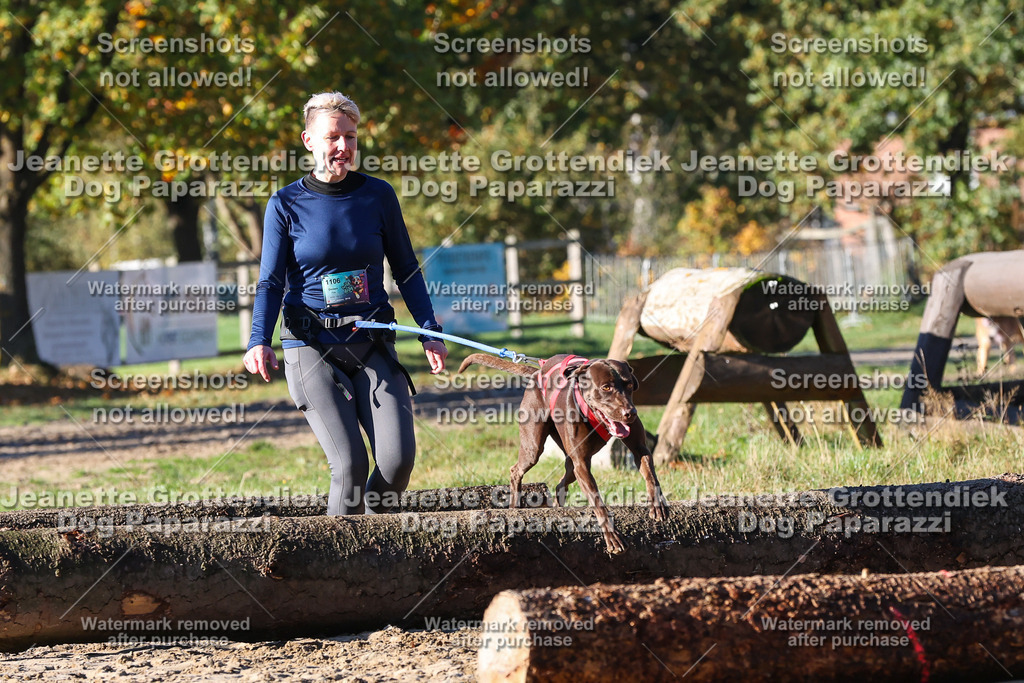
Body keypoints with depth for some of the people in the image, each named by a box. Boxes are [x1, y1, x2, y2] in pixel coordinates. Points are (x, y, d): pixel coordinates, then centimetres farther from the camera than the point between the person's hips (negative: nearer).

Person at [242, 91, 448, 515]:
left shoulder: (378, 196, 6)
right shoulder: (286, 205, 1)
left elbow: (406, 270, 13)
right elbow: (271, 283, 1)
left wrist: (430, 333, 2)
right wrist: (259, 342, -16)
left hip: (372, 345, 2)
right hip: (311, 347, -2)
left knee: (398, 458, -15)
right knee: (349, 464, -18)